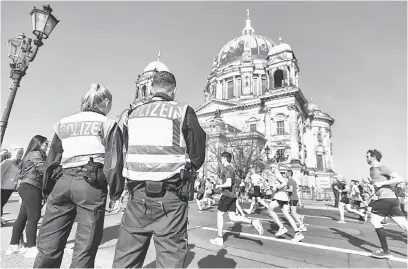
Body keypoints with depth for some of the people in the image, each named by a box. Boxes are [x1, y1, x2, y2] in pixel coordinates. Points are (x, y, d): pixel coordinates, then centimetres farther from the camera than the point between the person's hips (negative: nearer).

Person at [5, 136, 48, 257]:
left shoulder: (30, 154, 22)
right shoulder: (36, 154, -7)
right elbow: (44, 169, -17)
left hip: (26, 187, 10)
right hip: (31, 188, -10)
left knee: (22, 217, 12)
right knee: (33, 217, -9)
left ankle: (13, 246, 18)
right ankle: (31, 248, -7)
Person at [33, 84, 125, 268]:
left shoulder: (63, 123, 17)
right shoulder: (107, 124, 2)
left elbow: (52, 159, 16)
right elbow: (113, 162, -6)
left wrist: (47, 189, 21)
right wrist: (116, 192, -2)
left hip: (61, 182, 5)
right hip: (91, 183, -4)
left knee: (49, 244, 13)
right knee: (85, 246, 4)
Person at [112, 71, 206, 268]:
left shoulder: (132, 114, 7)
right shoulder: (183, 112, -6)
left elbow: (127, 151, 10)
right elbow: (198, 155, -4)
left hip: (138, 192, 4)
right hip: (170, 195, -4)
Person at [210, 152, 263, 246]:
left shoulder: (226, 169, -13)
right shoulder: (231, 169, 16)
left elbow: (228, 184, -24)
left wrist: (218, 186, -10)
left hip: (227, 195, -9)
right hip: (233, 195, 9)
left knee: (219, 214, 6)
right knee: (233, 217, 8)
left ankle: (219, 239, 13)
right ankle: (253, 222, -6)